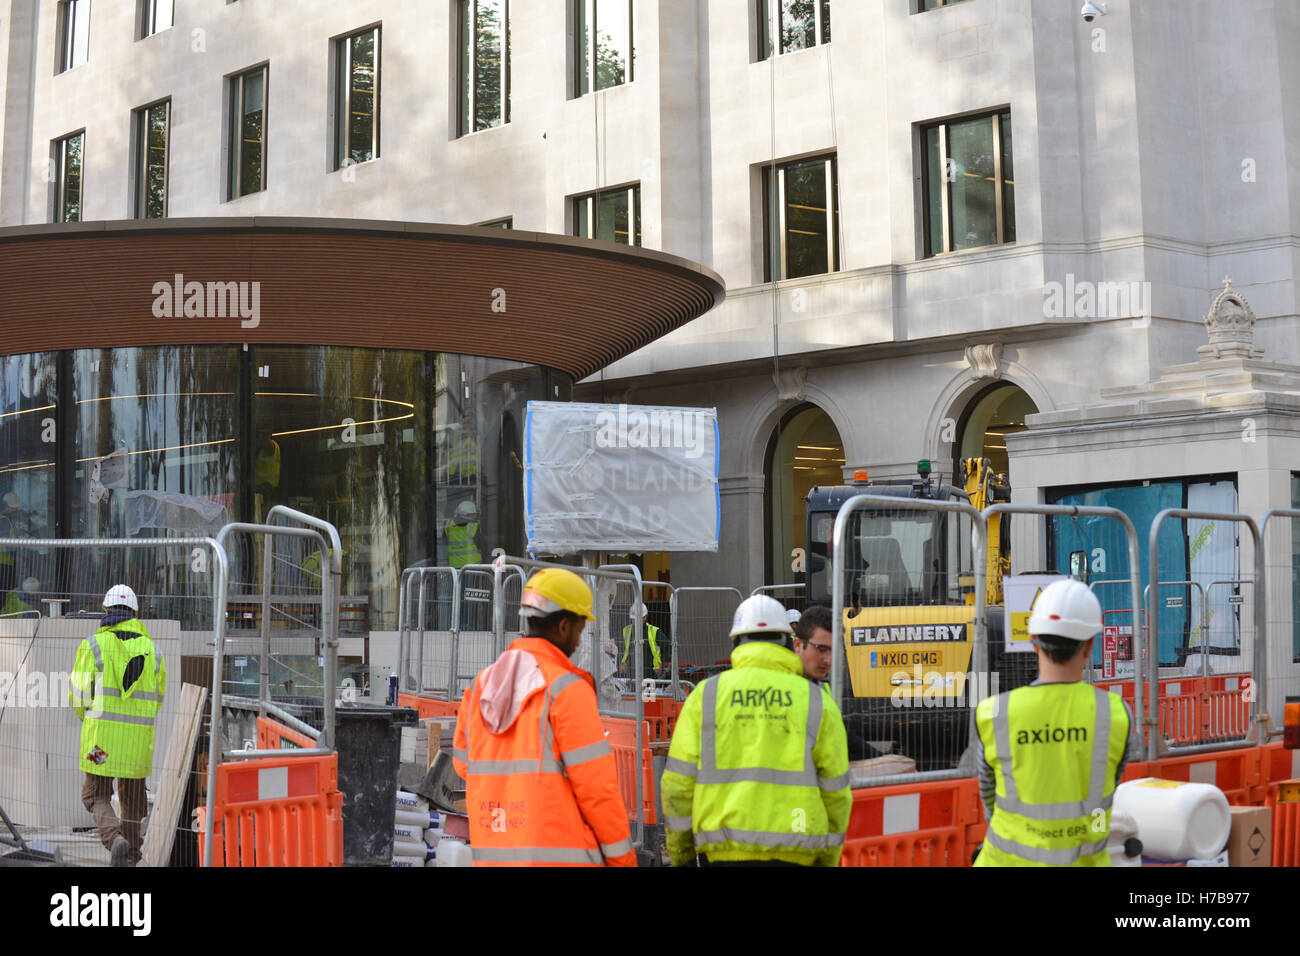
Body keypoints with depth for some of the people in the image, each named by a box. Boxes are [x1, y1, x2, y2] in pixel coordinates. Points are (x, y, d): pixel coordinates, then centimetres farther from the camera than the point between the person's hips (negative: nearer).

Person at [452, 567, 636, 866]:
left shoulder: (481, 687, 7)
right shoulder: (569, 689, -14)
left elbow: (466, 764, 21)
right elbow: (596, 786, -15)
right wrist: (624, 860, -5)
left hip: (497, 856, 7)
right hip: (561, 857, -7)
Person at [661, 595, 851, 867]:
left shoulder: (705, 695, 4)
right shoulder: (817, 702, 4)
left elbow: (679, 781, 2)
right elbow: (835, 791, 6)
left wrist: (679, 853, 11)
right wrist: (827, 860, 16)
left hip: (724, 851, 1)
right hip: (792, 851, 0)